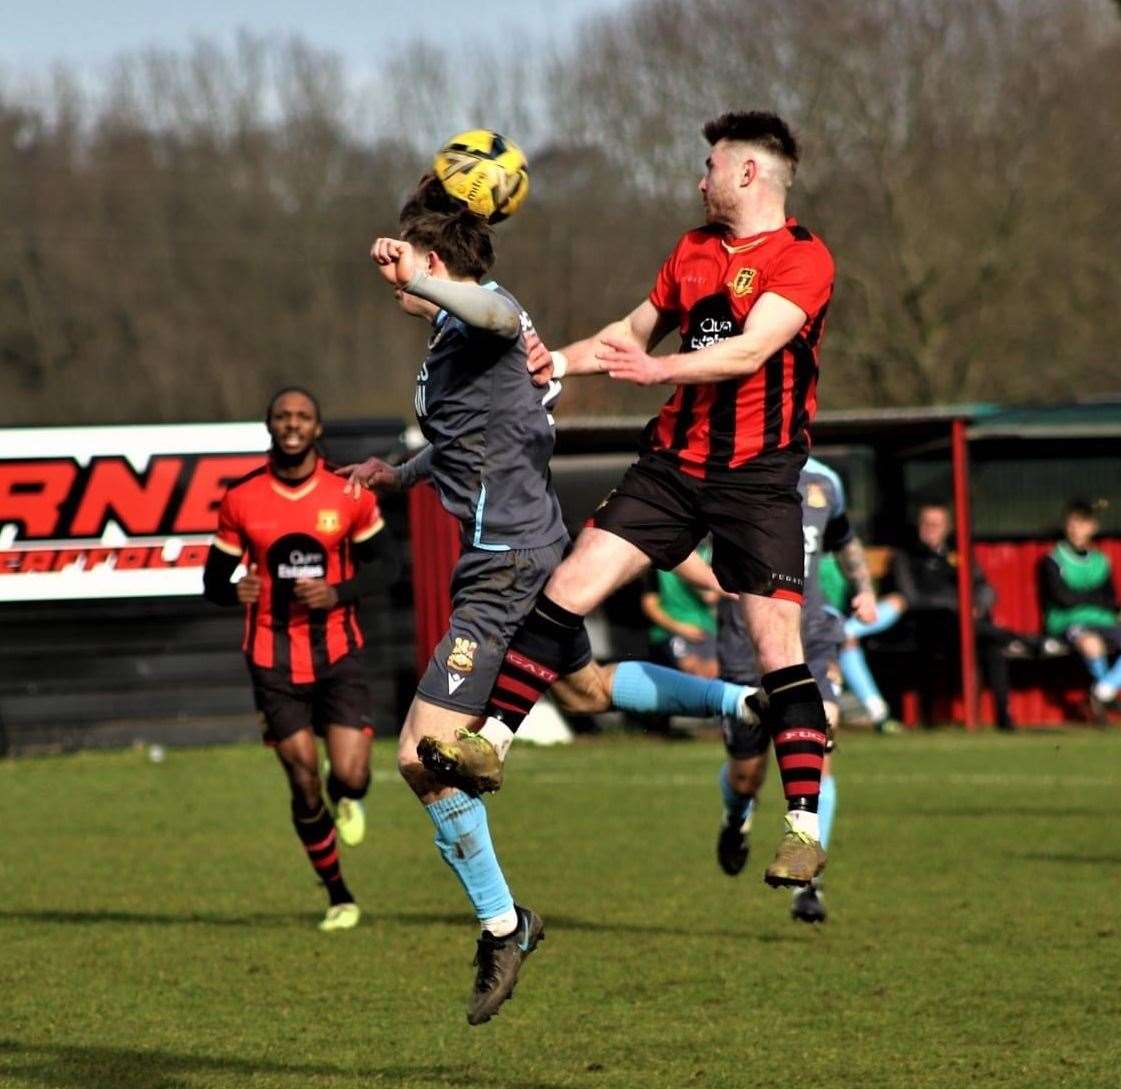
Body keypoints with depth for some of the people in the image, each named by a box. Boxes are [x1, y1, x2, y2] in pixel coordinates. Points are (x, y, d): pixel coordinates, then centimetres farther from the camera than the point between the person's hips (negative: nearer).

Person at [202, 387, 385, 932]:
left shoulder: (350, 493, -3)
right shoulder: (241, 498, -2)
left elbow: (374, 565, 7)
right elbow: (213, 580, 4)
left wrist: (338, 592, -13)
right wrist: (235, 592, -20)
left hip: (336, 650, 0)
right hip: (274, 657, 0)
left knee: (351, 776, -14)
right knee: (305, 785, -1)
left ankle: (347, 800, 26)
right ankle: (339, 898, 18)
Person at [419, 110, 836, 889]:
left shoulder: (803, 259, -8)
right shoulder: (694, 250, 15)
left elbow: (751, 349, -22)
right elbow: (637, 330, 29)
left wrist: (659, 370, -34)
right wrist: (557, 360, 18)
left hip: (757, 477, -6)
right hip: (674, 463, 6)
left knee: (778, 649, -10)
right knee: (570, 587, -5)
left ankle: (806, 827, -5)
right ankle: (492, 739, 1)